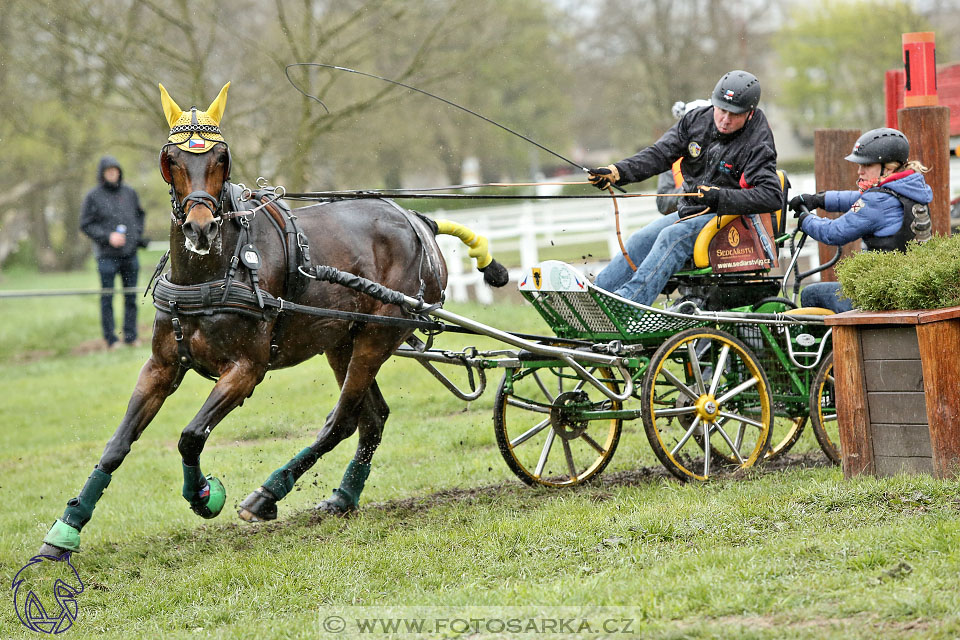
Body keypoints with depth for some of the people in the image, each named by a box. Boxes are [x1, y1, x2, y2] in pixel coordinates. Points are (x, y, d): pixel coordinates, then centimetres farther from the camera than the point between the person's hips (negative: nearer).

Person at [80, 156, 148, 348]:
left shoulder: (129, 193, 9)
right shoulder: (93, 196, -3)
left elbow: (139, 214, 22)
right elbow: (86, 224, -3)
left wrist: (138, 234, 6)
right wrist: (108, 237, -14)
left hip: (130, 253, 4)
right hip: (107, 255, -4)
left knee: (131, 297, 7)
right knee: (107, 297, -1)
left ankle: (131, 336, 14)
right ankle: (110, 339, 2)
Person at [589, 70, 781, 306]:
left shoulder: (757, 145, -13)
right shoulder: (697, 120, 2)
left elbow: (771, 197, -22)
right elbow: (660, 153, -2)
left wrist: (719, 198, -30)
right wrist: (617, 172, -18)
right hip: (689, 211, 7)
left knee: (673, 236, -29)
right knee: (641, 240, -10)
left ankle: (628, 300, -42)